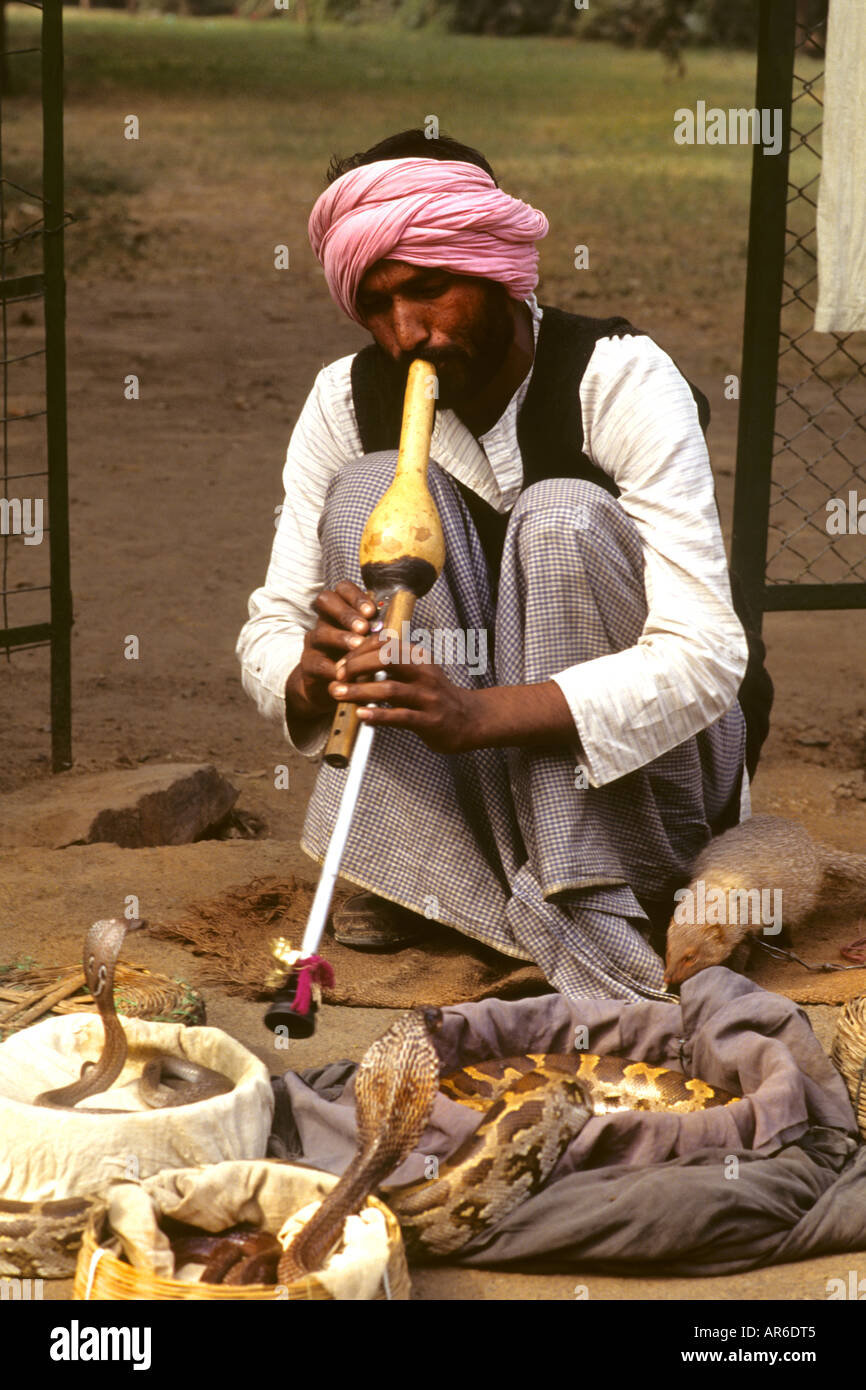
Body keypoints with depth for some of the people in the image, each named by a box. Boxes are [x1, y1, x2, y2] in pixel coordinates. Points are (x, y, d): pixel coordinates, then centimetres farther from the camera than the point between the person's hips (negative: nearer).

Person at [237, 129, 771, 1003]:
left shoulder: (622, 380, -20)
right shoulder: (347, 400, -8)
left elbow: (705, 655, -30)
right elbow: (269, 627, -9)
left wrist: (477, 713, -44)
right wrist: (309, 675, -35)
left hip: (640, 755, -3)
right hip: (450, 771, 3)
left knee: (563, 517, -29)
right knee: (373, 489, -19)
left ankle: (595, 912, -27)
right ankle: (400, 880, -20)